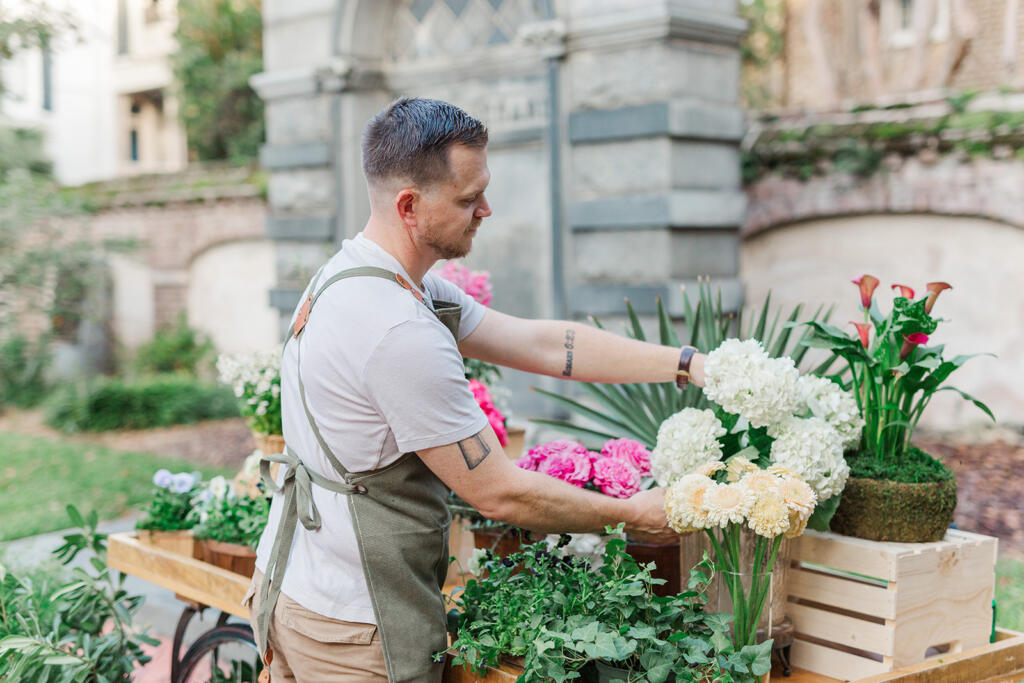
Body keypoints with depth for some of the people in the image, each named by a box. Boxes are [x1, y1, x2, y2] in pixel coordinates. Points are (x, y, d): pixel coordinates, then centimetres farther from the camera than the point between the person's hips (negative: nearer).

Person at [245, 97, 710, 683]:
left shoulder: (346, 275, 5)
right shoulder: (400, 332, -28)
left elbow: (541, 344, 3)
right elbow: (501, 494, -21)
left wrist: (690, 364, -1)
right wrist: (634, 516, -7)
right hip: (352, 632, -9)